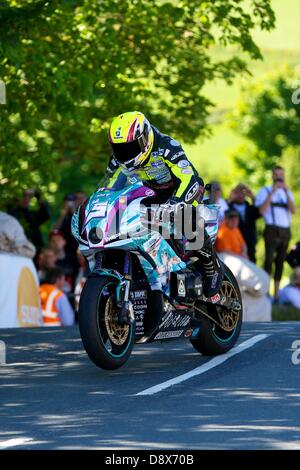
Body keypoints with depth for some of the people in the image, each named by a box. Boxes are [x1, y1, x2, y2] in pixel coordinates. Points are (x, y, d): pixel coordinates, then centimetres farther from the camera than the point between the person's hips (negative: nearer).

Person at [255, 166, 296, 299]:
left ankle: (276, 293, 10)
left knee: (280, 262, 6)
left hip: (285, 231, 5)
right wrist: (272, 192, -13)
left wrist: (286, 192, -10)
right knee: (269, 260, -12)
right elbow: (262, 210, -11)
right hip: (272, 230, -5)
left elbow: (293, 210, 0)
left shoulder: (287, 193, 17)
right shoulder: (265, 191, 4)